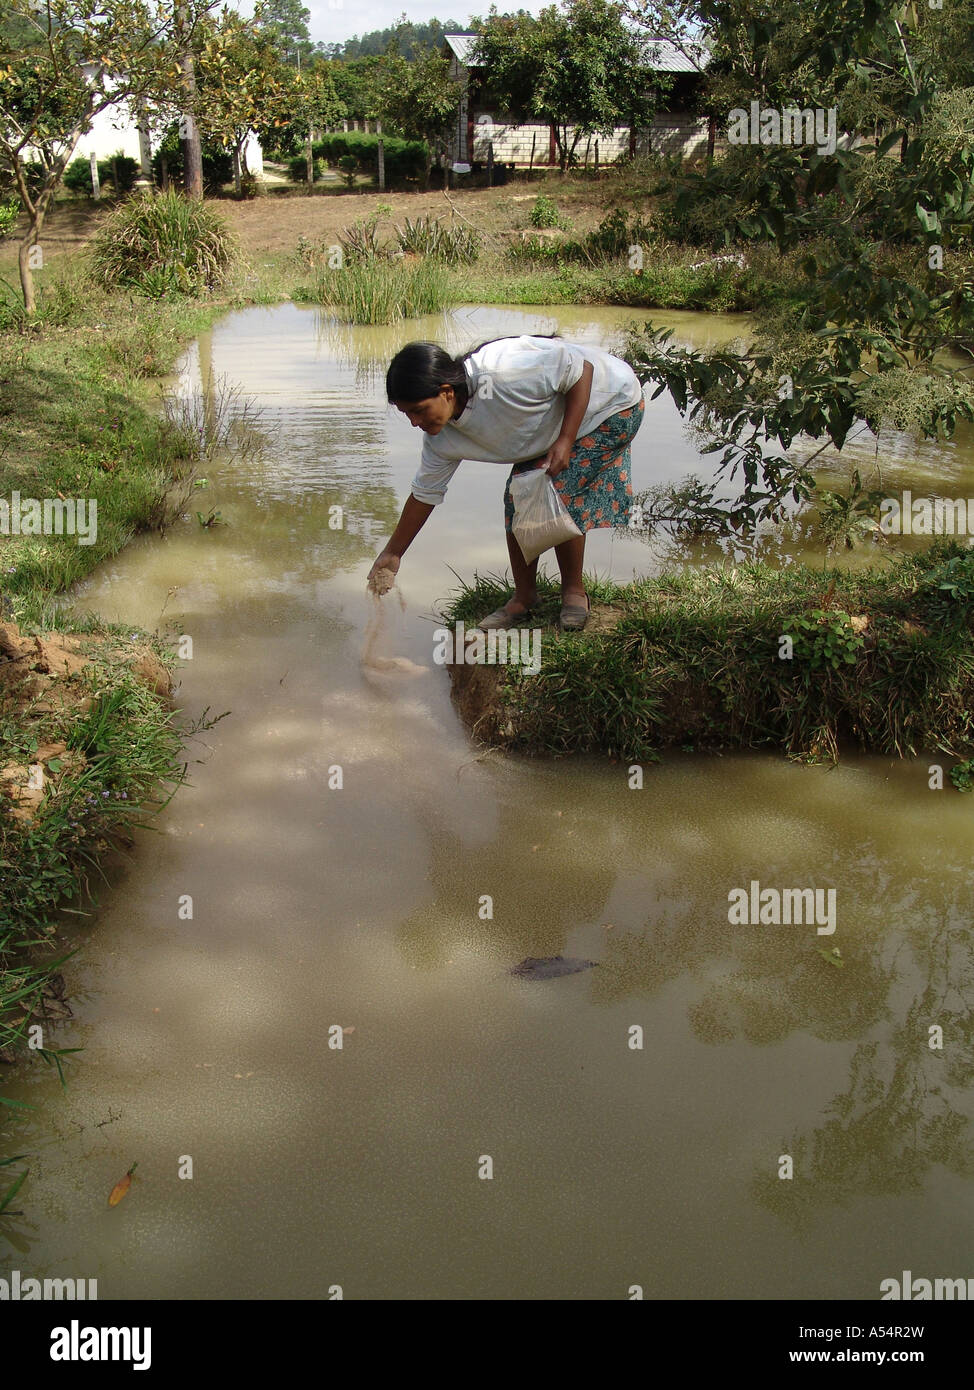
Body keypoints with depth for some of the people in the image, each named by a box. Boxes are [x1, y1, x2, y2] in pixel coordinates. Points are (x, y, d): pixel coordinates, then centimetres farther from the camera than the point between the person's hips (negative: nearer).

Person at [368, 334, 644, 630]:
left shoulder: (500, 372, -39)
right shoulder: (443, 438, -14)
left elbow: (582, 369, -28)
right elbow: (424, 493, 0)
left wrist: (565, 441, -31)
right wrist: (393, 553, 5)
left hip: (614, 405, -7)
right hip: (550, 430, 7)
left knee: (559, 495, -19)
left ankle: (574, 592, 1)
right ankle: (523, 597, 8)